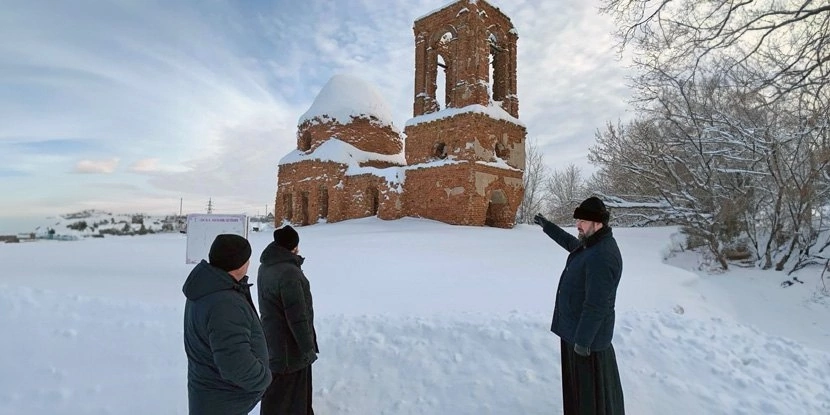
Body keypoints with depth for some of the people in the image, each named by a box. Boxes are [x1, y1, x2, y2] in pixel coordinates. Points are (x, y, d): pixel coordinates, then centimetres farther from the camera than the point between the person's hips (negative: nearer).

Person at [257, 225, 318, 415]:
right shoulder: (289, 272, -30)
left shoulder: (265, 267, 2)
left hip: (273, 340, 10)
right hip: (289, 345, -9)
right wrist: (309, 347, -17)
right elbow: (298, 316, -28)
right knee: (284, 395, 9)